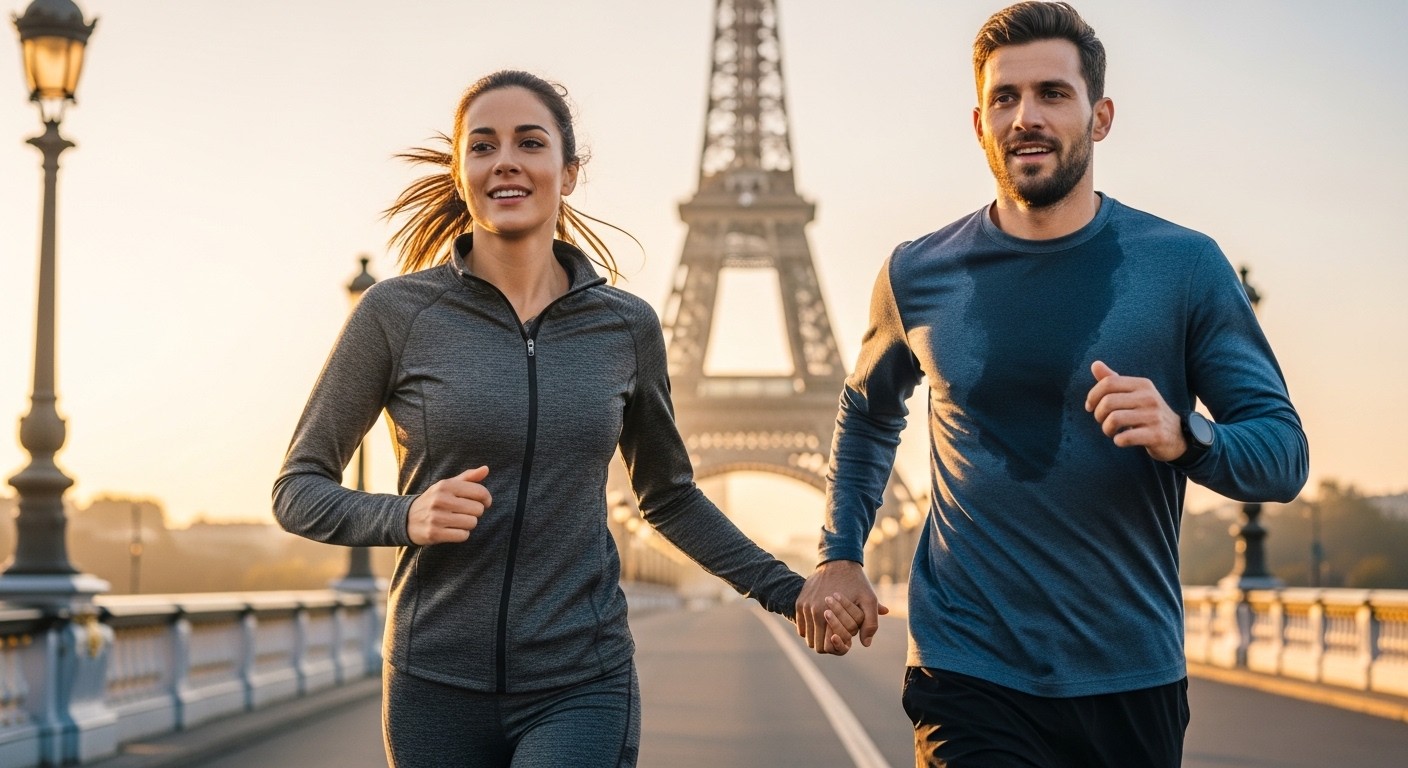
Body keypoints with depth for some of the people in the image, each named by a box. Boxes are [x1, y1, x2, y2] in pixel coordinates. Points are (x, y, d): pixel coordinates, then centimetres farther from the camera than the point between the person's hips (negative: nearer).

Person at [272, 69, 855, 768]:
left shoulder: (626, 325, 3)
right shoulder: (397, 312, -4)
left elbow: (668, 496, 18)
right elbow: (298, 490, 1)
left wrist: (788, 591, 10)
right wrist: (404, 516, -18)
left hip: (582, 689, 0)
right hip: (439, 688, 0)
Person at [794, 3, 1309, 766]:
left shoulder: (1184, 266, -4)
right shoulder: (918, 275, 1)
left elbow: (1285, 451, -3)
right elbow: (868, 411, 21)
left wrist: (1182, 436, -23)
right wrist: (839, 554, 12)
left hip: (1133, 677, 1)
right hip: (970, 679, 0)